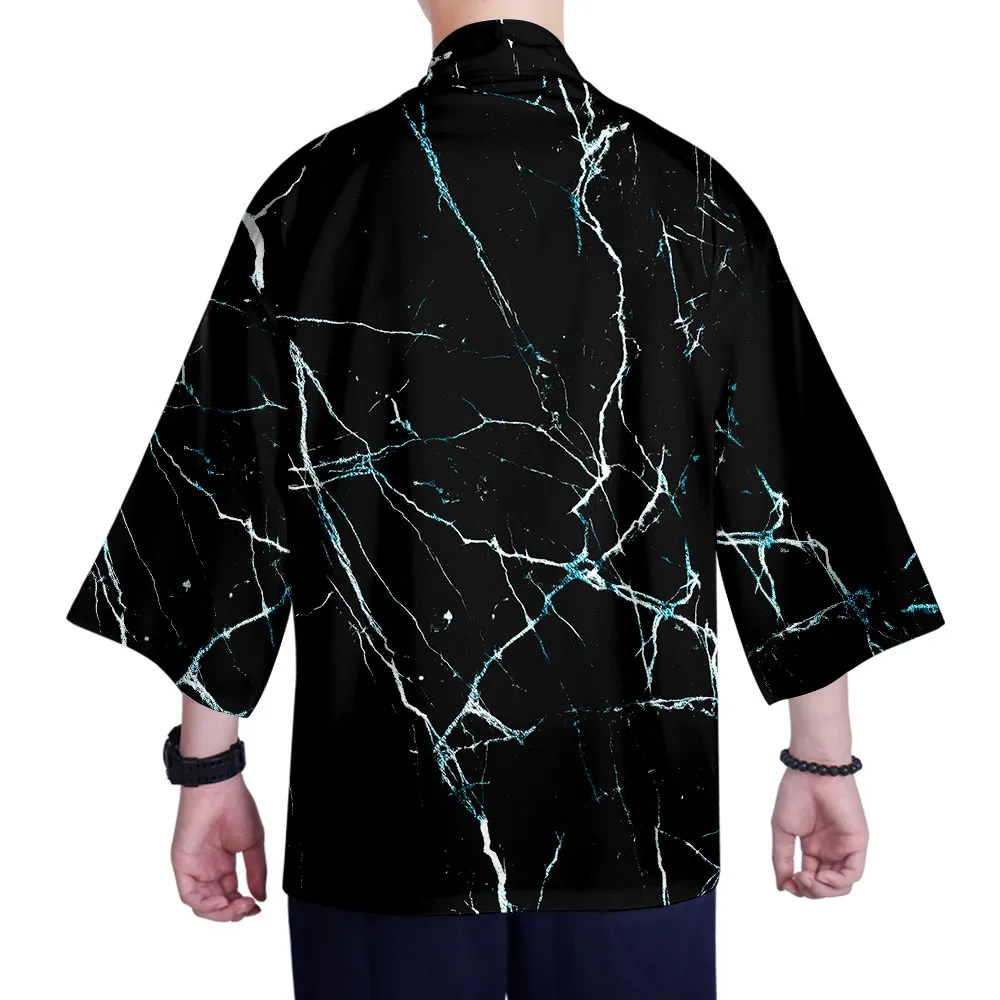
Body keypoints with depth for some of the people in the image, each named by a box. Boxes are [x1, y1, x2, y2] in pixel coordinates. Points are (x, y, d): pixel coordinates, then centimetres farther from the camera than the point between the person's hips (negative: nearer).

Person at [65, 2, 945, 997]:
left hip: (383, 809, 0)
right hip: (635, 811, 1)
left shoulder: (311, 199, -7)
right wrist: (824, 764, 8)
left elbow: (232, 497, -4)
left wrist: (207, 768, 6)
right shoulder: (693, 203, -4)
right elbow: (784, 500, -2)